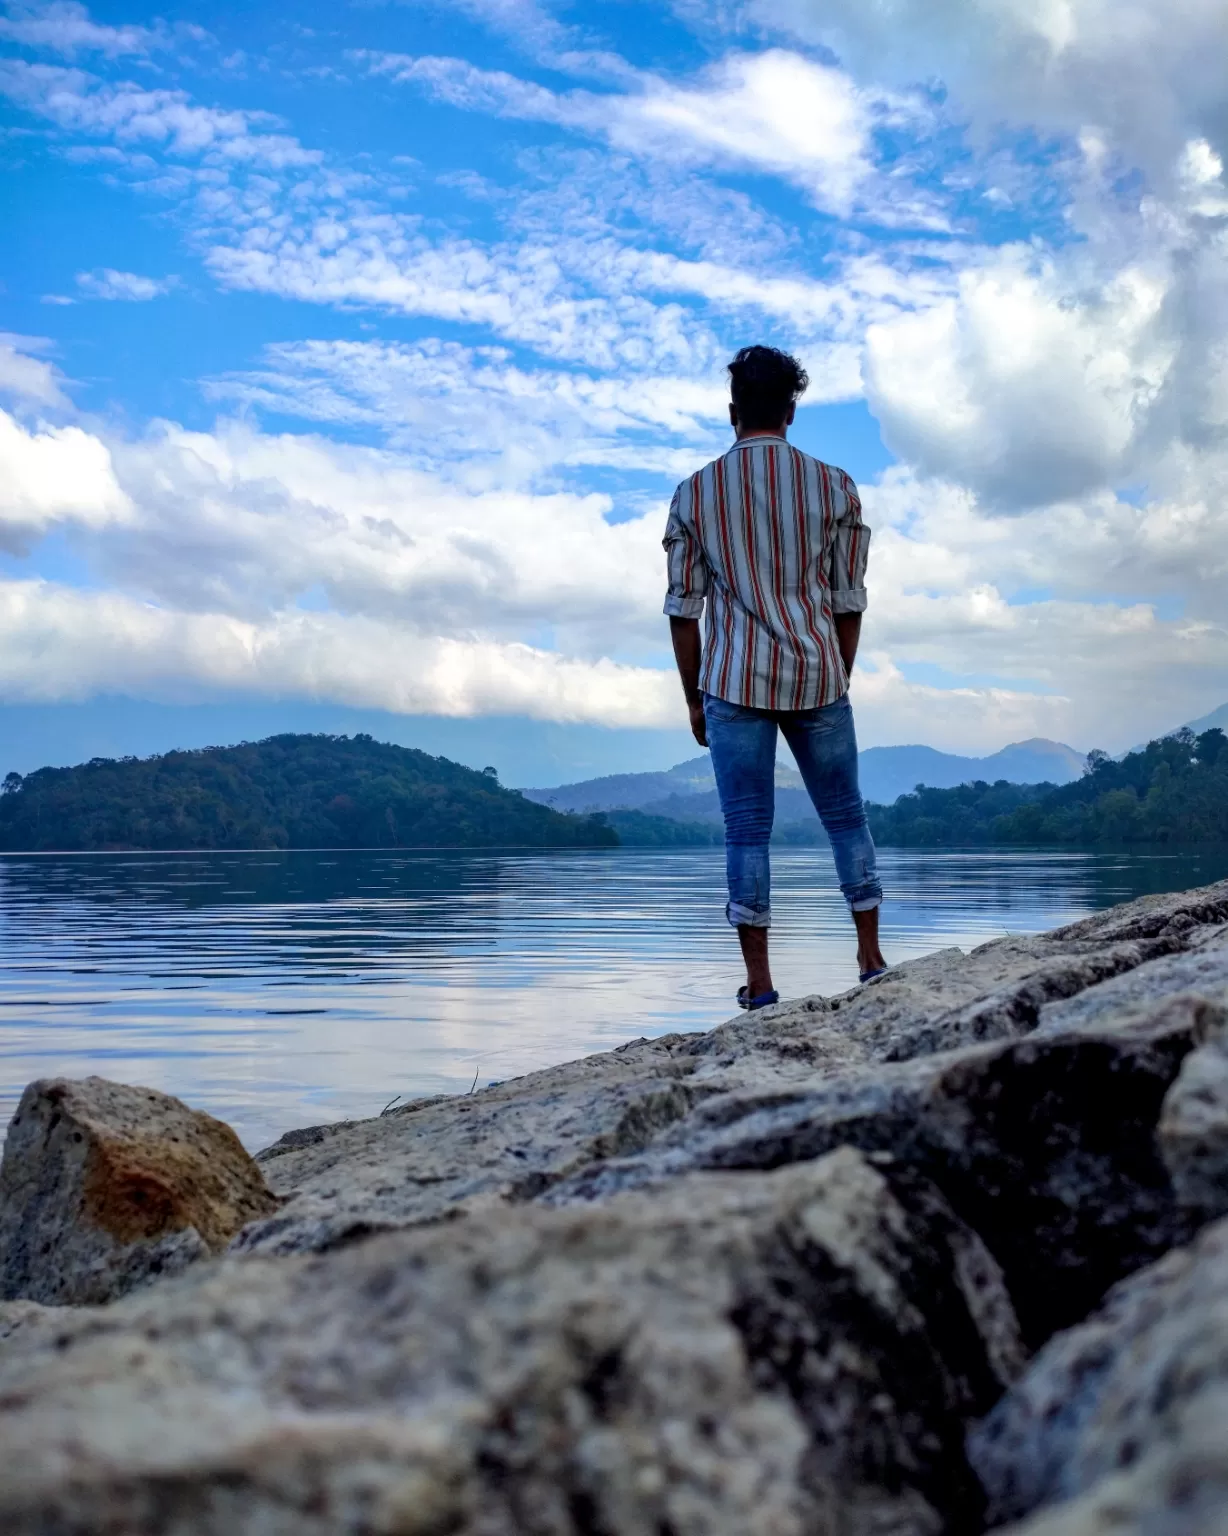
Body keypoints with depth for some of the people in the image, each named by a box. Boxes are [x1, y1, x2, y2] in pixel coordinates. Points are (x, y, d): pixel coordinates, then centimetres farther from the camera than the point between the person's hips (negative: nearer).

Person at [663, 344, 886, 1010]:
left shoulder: (695, 492, 1)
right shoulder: (834, 486, 2)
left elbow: (684, 607, 1)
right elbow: (848, 600, 4)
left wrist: (693, 696, 9)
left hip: (734, 684, -1)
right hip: (817, 678, 1)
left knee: (746, 830, 2)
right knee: (845, 815, 14)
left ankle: (759, 982, 2)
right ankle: (871, 960, 17)